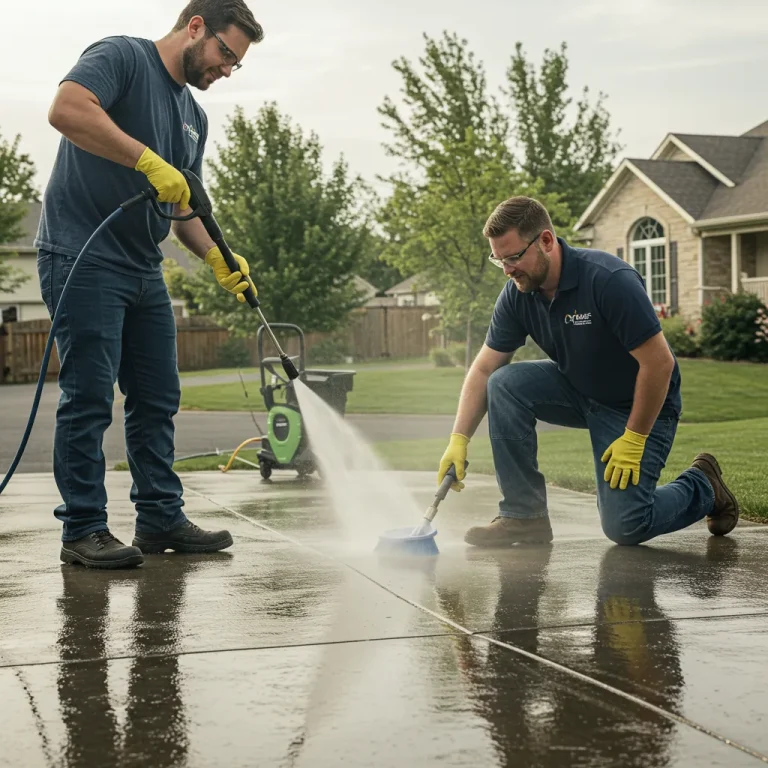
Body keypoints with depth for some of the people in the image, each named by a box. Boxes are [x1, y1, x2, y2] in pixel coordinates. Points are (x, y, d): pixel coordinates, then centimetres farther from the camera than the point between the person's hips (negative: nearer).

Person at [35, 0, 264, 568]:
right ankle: (83, 530, 1)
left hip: (145, 270, 9)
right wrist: (149, 160, -27)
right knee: (89, 399, -6)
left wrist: (217, 258, 2)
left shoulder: (194, 117, 19)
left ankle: (161, 518, 18)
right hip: (83, 259, -9)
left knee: (157, 399, 10)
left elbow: (186, 207, 21)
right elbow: (66, 109, -25)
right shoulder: (121, 57, -6)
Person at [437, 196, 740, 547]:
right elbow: (484, 368, -5)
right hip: (579, 391, 6)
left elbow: (659, 362, -28)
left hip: (638, 404, -6)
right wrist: (458, 439, -15)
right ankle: (524, 515, -10)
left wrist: (634, 439, -23)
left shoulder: (609, 279, -31)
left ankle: (702, 486, 16)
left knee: (624, 527, -15)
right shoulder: (517, 293, -11)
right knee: (505, 384, -19)